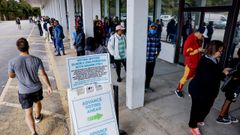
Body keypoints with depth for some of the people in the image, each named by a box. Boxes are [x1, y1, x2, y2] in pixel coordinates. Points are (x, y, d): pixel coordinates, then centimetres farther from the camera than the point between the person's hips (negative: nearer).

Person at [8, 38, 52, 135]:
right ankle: (38, 117, 55)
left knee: (28, 113, 9)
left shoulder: (12, 62, -20)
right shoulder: (36, 60, -19)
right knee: (38, 102, 30)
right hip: (37, 88, 2)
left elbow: (11, 76, -3)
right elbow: (43, 74, -12)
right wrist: (49, 86, 0)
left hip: (24, 92, -1)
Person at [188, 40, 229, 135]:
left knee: (206, 108, 25)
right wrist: (223, 74, -21)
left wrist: (222, 71, -3)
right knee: (197, 108, 10)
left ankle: (199, 120, 51)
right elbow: (210, 79, -32)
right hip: (199, 91, -9)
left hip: (209, 91, 10)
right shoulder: (205, 62, -28)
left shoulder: (214, 60, 2)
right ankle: (193, 126, 31)